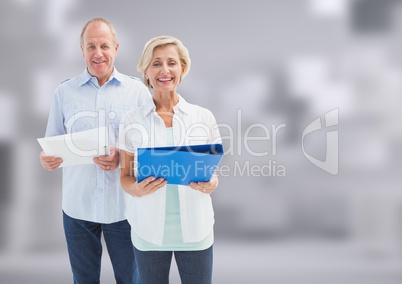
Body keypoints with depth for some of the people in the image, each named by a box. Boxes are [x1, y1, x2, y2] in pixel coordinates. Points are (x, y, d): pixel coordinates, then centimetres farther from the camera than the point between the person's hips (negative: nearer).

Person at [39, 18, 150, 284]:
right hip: (78, 206, 1)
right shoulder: (65, 91, 4)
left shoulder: (137, 90, -1)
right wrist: (48, 157, -16)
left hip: (124, 205, -1)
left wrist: (123, 156, -19)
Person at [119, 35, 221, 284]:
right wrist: (138, 189, -17)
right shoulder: (131, 120, -1)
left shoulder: (204, 117, 0)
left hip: (195, 229, 0)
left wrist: (211, 184, -15)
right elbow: (125, 177, 4)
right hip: (149, 230, 0)